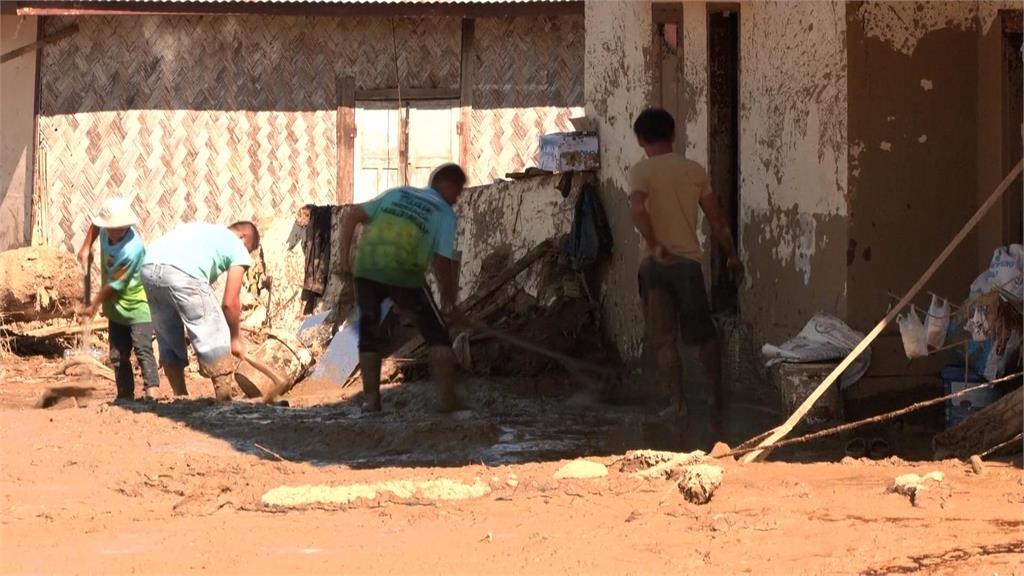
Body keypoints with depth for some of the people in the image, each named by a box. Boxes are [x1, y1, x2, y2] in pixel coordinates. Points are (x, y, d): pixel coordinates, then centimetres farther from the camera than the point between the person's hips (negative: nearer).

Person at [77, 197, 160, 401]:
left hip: (137, 304, -8)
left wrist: (95, 305, -9)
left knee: (142, 349, -19)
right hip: (116, 307, 8)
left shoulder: (131, 249, -32)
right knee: (117, 354, 11)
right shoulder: (106, 230, -11)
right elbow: (95, 225, 18)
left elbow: (114, 284, -21)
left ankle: (151, 391, -26)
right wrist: (86, 247, 10)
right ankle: (125, 395, 18)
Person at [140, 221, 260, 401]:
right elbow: (230, 303, 15)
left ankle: (180, 398, 28)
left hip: (149, 268, 7)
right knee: (215, 337, 7)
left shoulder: (205, 230, 37)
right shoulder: (238, 248, 19)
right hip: (182, 274, -7)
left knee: (169, 340, 22)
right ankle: (224, 400, 9)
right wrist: (235, 338, 28)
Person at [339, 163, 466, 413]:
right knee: (437, 332, 11)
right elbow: (442, 262, 2)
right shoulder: (445, 213, 11)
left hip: (366, 268, 3)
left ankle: (371, 398, 14)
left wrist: (344, 255, 19)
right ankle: (447, 396, 5)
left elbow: (351, 217, 17)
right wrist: (449, 300, 14)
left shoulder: (397, 193, 23)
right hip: (404, 274, -3)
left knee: (368, 334, 18)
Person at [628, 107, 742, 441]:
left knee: (663, 340, 6)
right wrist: (732, 256, 16)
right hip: (689, 260, 2)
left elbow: (638, 209, -25)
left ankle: (678, 403, 1)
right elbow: (716, 219, 5)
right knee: (703, 335, 15)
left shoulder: (641, 172, -6)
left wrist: (654, 246, -15)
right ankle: (716, 397, 19)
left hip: (657, 263, -2)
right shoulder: (695, 170, 4)